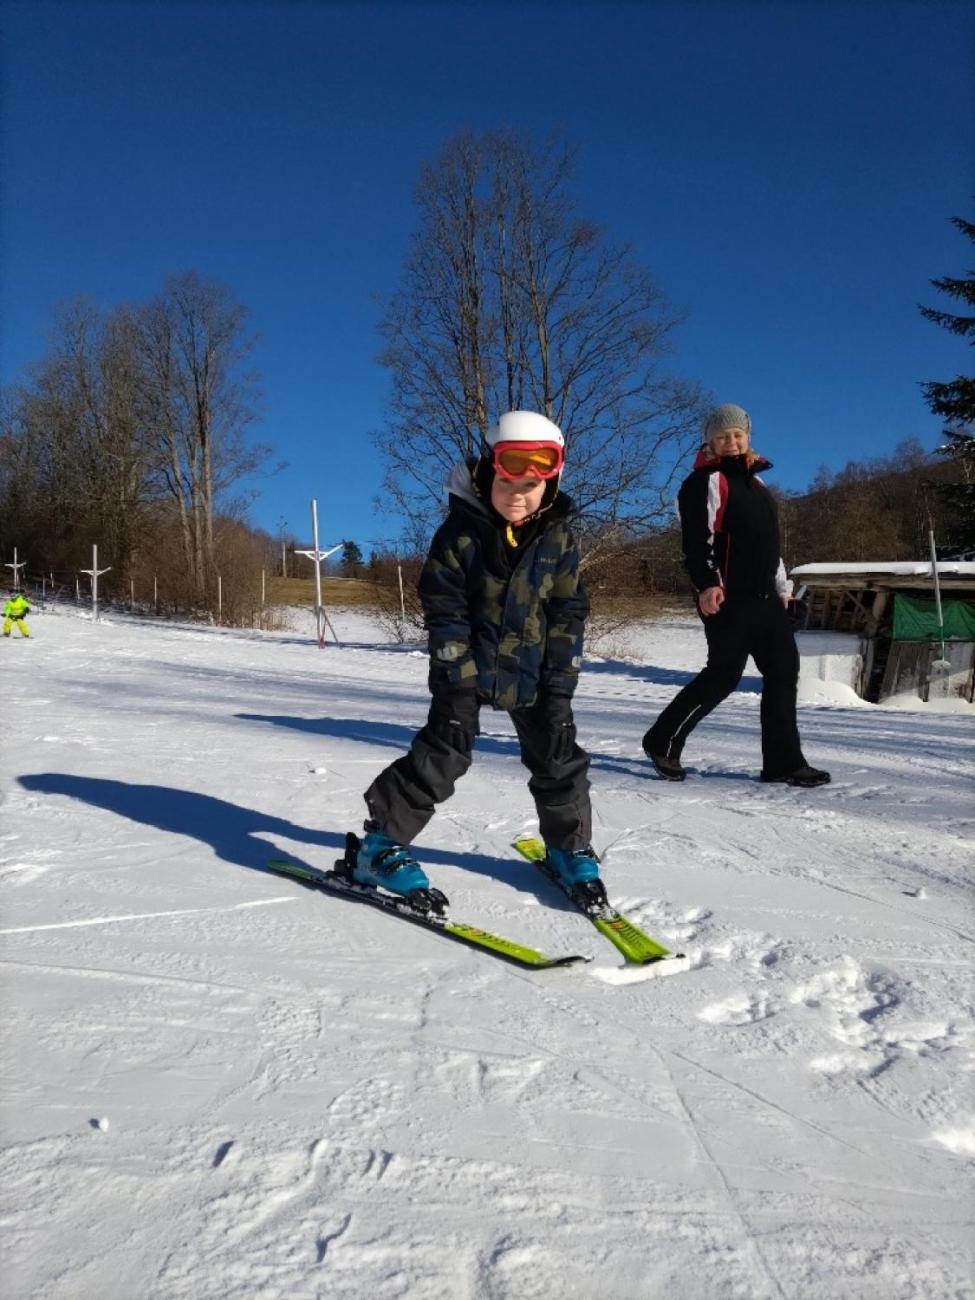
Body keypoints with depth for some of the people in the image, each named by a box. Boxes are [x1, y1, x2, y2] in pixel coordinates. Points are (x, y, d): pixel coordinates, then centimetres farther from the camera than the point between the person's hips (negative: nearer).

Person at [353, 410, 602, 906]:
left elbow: (568, 615, -3)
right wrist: (459, 683, -18)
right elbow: (444, 612, -14)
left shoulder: (558, 539, -7)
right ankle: (381, 844, 1)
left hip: (532, 670, 4)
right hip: (467, 664, -3)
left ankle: (570, 846, 28)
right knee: (441, 753, -10)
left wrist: (559, 689, -7)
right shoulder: (460, 532, -15)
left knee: (558, 757, 7)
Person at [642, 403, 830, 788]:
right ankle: (663, 741, 7)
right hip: (728, 598, -9)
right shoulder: (705, 481, -6)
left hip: (765, 598, 9)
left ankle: (783, 761, 11)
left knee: (784, 672, 5)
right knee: (724, 674, -8)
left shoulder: (756, 481, 21)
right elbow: (696, 539, -17)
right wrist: (706, 583, -30)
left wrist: (781, 586, 26)